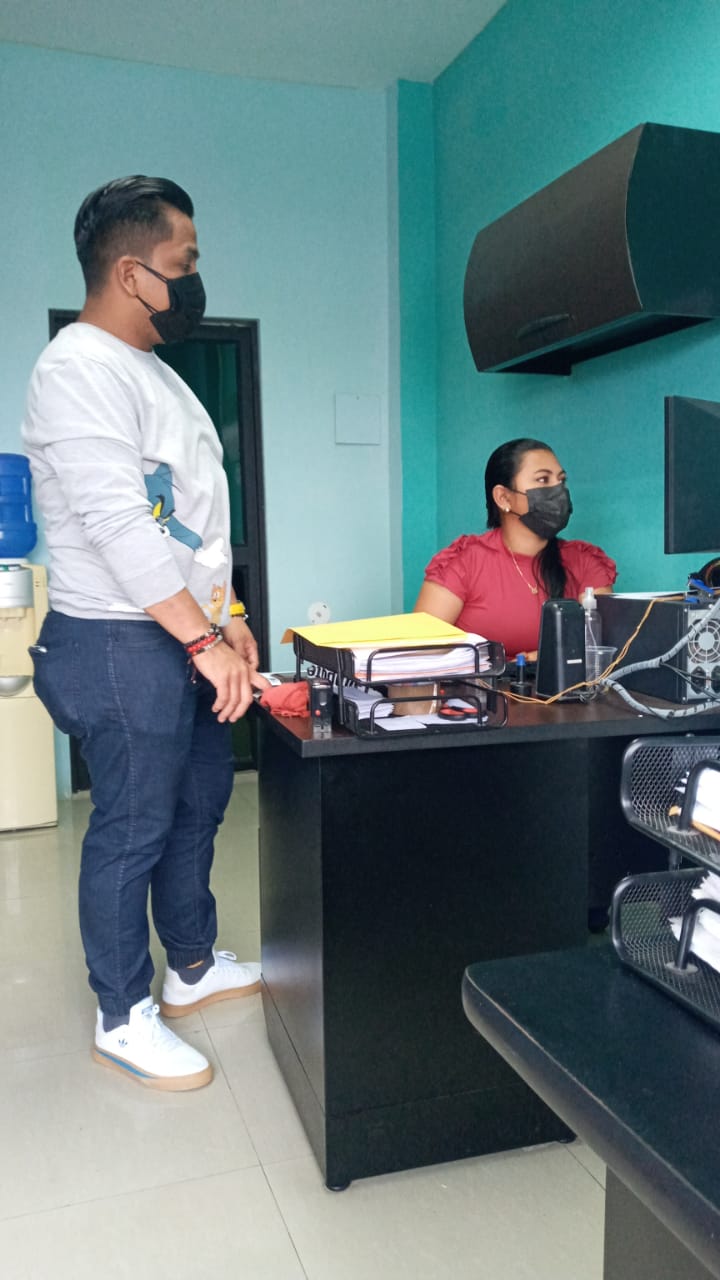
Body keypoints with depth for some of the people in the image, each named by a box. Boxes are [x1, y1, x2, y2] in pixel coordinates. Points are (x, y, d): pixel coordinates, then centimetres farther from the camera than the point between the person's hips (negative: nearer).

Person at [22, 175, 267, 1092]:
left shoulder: (149, 368, 17)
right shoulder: (78, 371, -15)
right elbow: (119, 525, -24)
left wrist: (228, 614, 14)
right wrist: (204, 640, -23)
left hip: (184, 638, 10)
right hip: (120, 645, -10)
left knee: (199, 801, 18)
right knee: (132, 830, 1)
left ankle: (193, 968, 36)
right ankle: (123, 1020, 19)